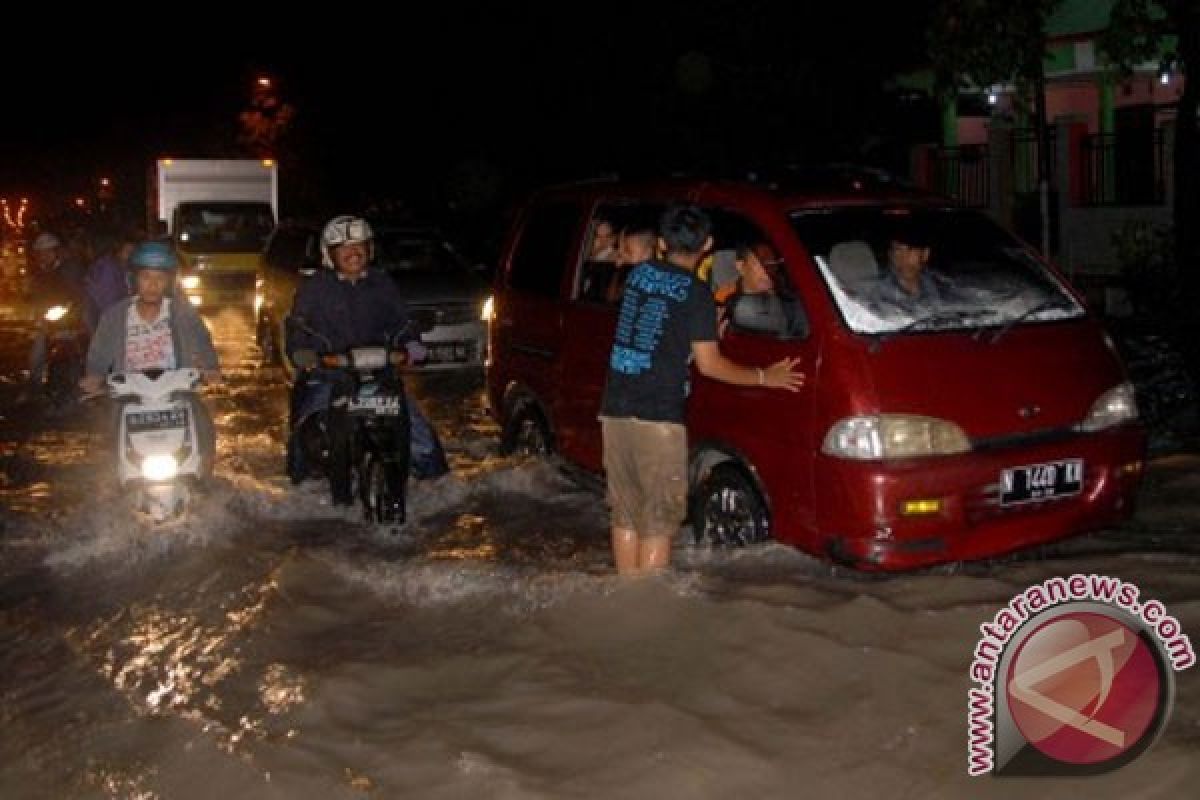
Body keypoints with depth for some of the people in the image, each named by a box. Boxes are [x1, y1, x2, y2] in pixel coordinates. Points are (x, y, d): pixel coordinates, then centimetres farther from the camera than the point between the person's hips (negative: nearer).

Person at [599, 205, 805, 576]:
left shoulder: (639, 274, 10)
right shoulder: (696, 292, -7)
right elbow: (709, 364, -7)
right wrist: (763, 377, 5)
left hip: (614, 410, 6)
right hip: (657, 418, -6)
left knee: (625, 515, 14)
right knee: (659, 521, 1)